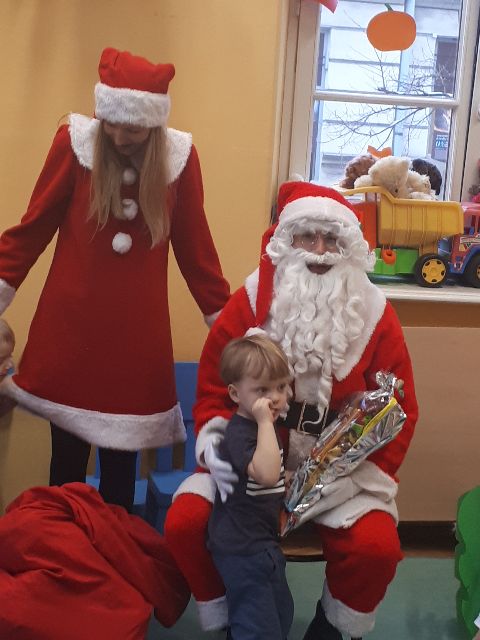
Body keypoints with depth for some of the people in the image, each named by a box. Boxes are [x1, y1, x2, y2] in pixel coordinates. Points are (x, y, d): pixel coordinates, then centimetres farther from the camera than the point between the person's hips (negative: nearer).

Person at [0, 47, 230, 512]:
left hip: (139, 331, 1)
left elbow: (194, 246, 6)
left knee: (121, 464, 8)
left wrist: (224, 316, 8)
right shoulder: (74, 141, -5)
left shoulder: (180, 157, -2)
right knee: (67, 458, 10)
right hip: (70, 324, 0)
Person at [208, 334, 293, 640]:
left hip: (262, 542, 10)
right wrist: (265, 423, -35)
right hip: (243, 549, -10)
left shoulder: (264, 428, 8)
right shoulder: (239, 434, -23)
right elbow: (266, 474, -41)